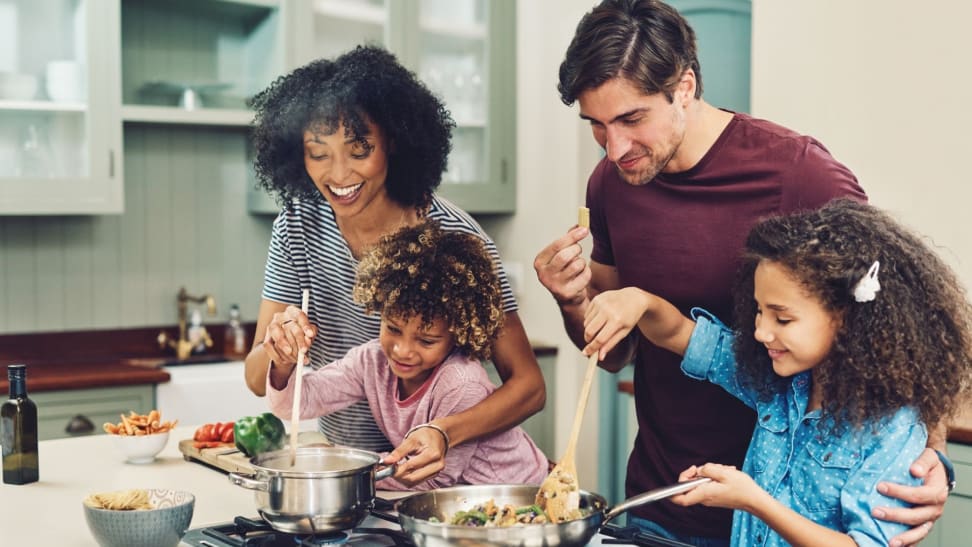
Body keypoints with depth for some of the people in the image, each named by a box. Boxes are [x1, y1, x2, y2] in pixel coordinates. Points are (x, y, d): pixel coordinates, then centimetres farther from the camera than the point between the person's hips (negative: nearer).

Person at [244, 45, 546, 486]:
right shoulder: (298, 225, -5)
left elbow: (528, 385, -14)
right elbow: (258, 382, -1)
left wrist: (444, 433, -31)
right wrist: (280, 352, -24)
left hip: (435, 476, -6)